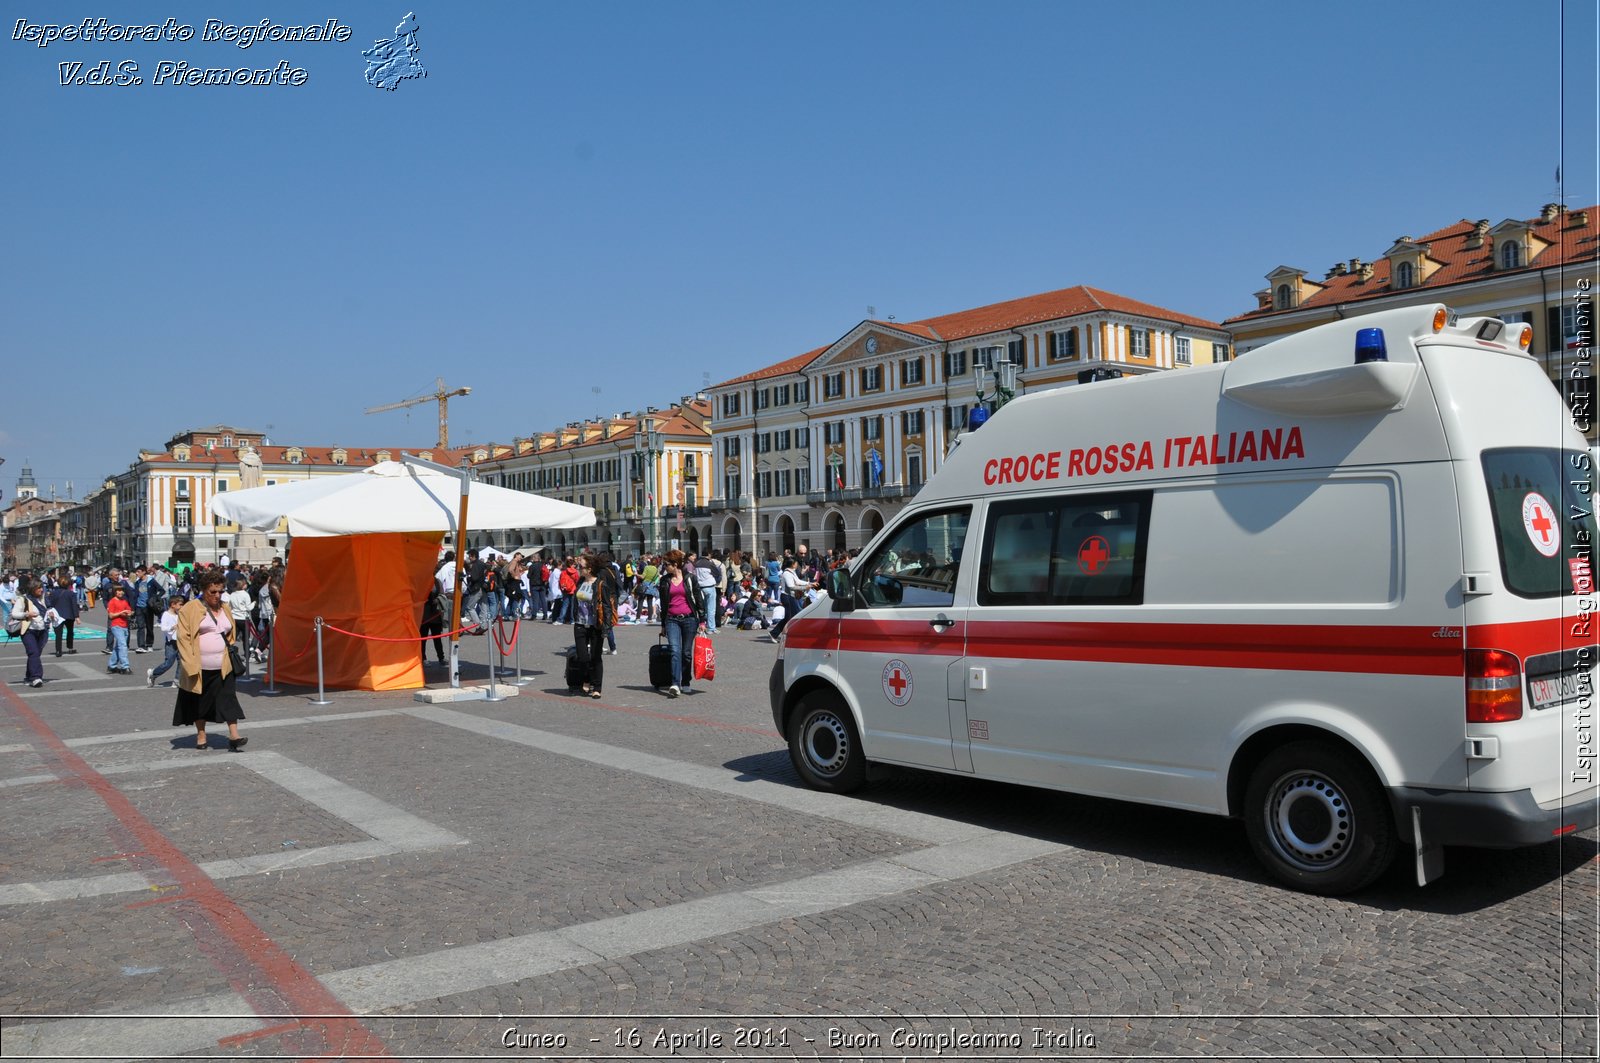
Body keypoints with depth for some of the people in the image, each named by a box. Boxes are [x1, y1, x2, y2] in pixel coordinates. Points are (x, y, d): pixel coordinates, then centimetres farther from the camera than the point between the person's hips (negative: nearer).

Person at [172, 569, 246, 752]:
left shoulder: (225, 609, 12)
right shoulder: (190, 610, -5)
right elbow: (183, 638, -9)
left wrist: (232, 655, 13)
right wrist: (191, 665, -15)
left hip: (222, 668, 3)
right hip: (200, 668, -3)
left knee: (229, 700, -8)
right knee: (200, 702, 10)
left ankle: (234, 737, -12)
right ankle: (200, 736, 24)